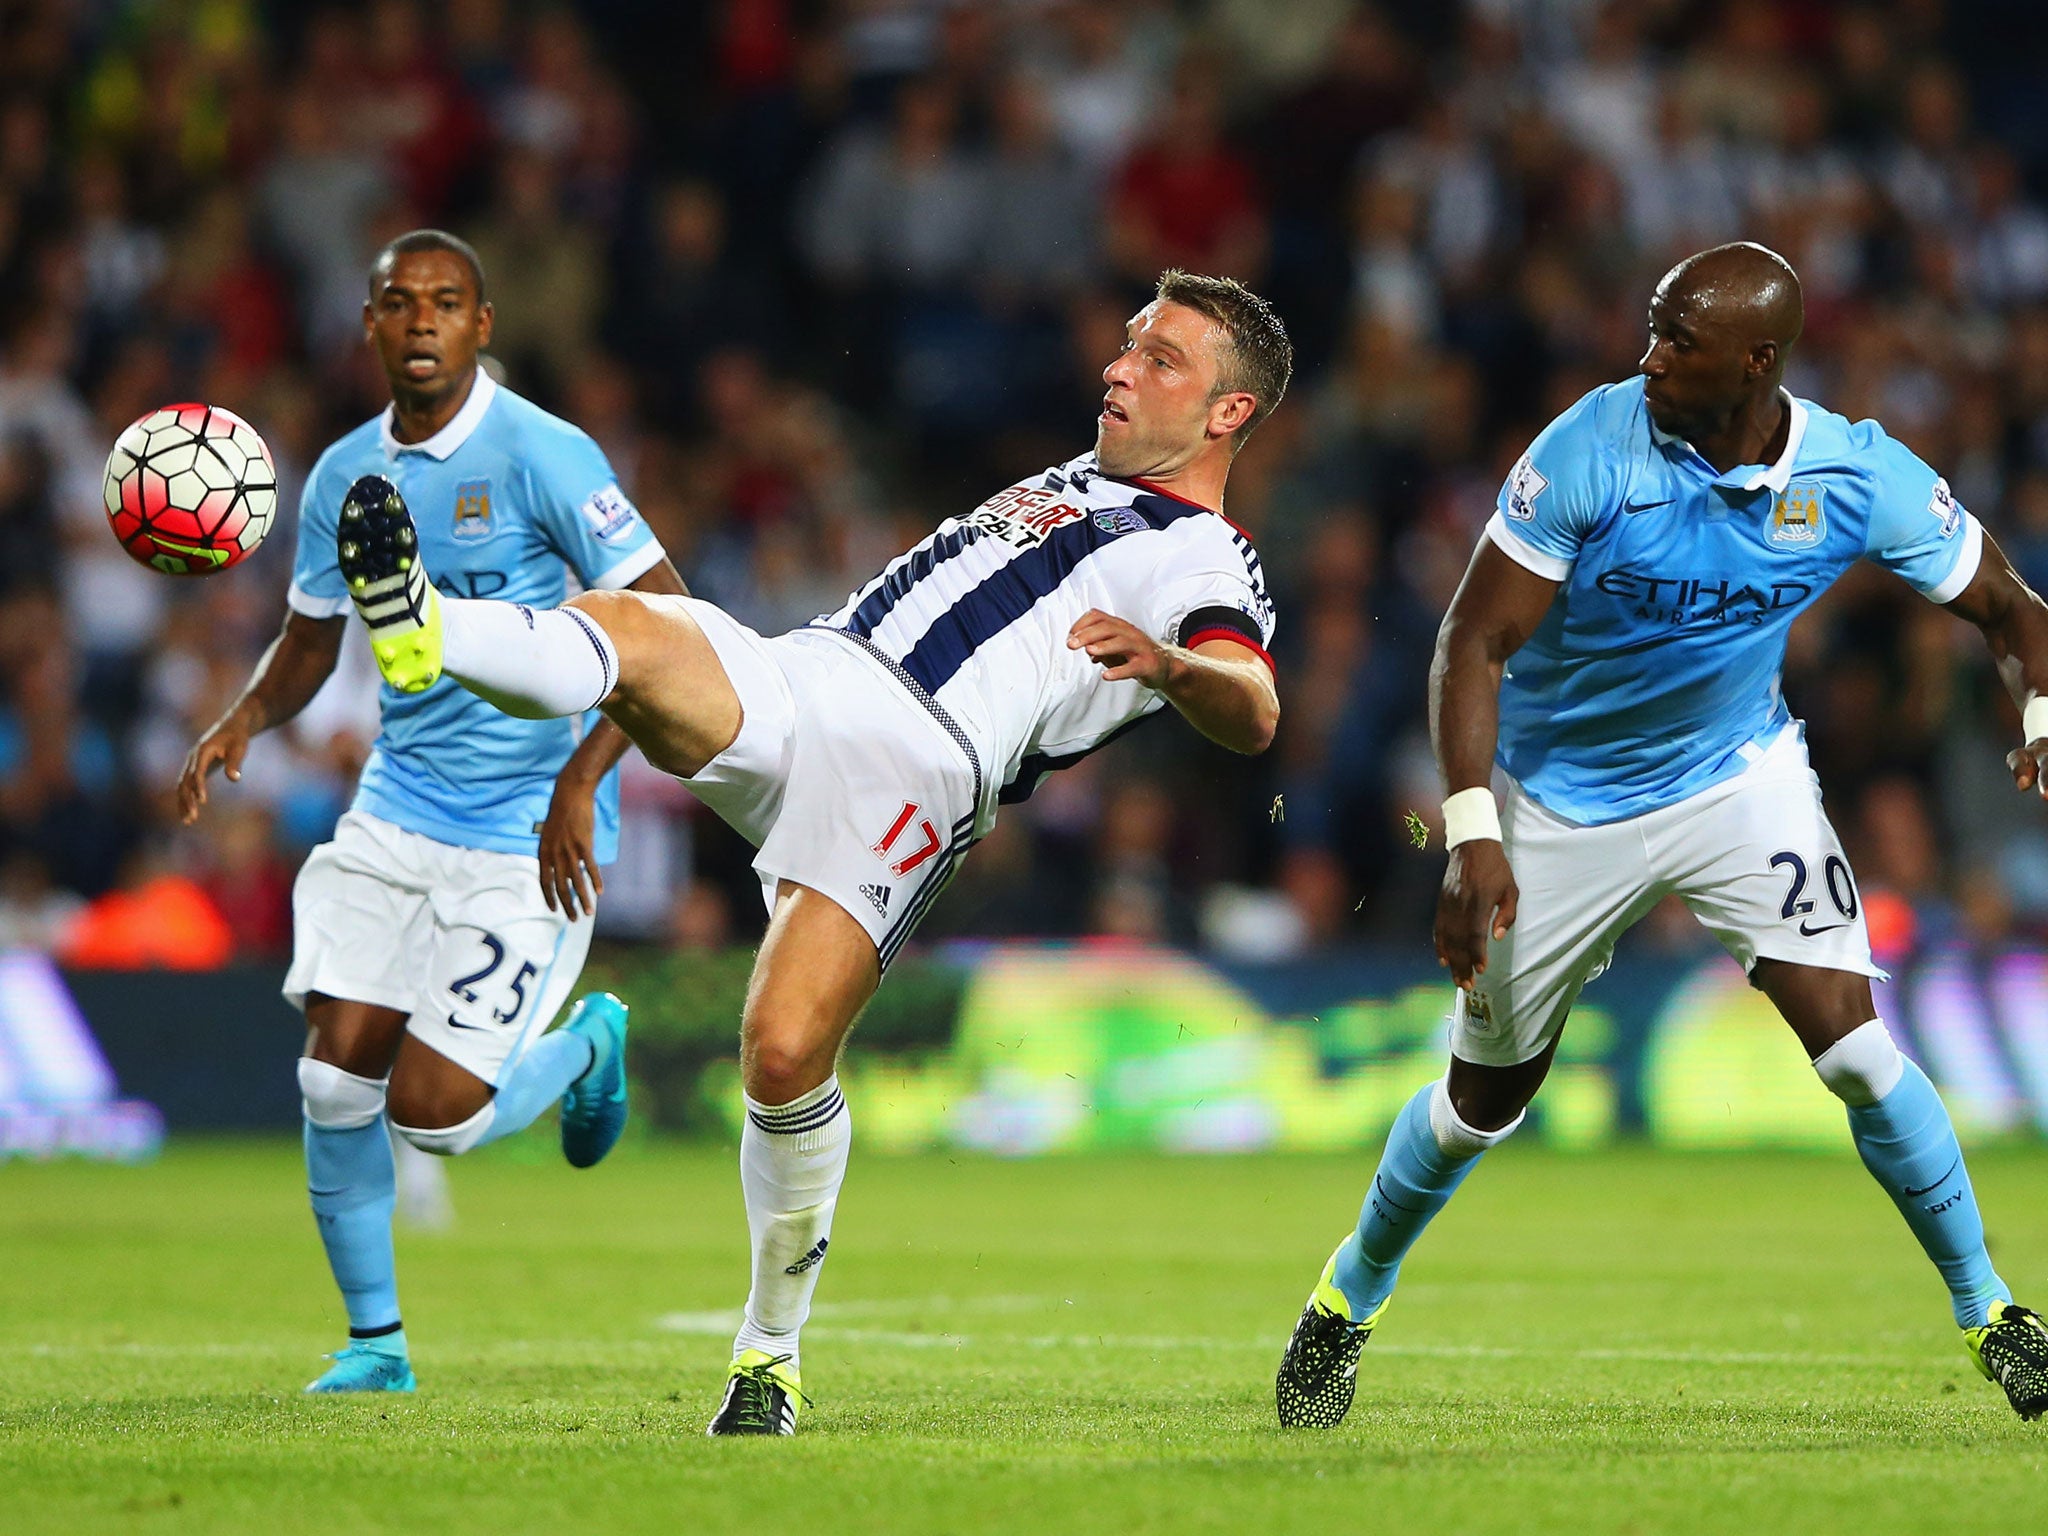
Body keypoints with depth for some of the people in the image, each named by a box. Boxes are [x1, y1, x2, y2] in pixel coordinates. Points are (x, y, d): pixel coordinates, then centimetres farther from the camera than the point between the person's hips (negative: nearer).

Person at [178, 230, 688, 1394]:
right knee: (337, 1071, -5)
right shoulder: (344, 478, 6)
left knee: (432, 1110, -11)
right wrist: (241, 724, -1)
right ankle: (375, 1342, 12)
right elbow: (311, 643, 20)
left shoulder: (543, 457, -13)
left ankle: (587, 1046, 21)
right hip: (398, 809, 6)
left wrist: (580, 782, -21)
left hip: (528, 834, -6)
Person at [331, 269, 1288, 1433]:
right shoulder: (1077, 483, 31)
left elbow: (1252, 715, -18)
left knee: (785, 1057, -19)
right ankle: (429, 633, -54)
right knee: (624, 628, -24)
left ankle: (773, 1351, 1)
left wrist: (1168, 662, -39)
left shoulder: (1208, 567, 3)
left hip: (911, 765, -7)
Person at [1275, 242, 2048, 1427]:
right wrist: (1472, 834, -29)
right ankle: (1349, 1300, 35)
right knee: (1489, 1095, 9)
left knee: (1852, 1039, -15)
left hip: (1741, 778, 1)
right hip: (1564, 803, -1)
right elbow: (1476, 641, -20)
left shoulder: (1859, 479, -17)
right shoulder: (1591, 450, -24)